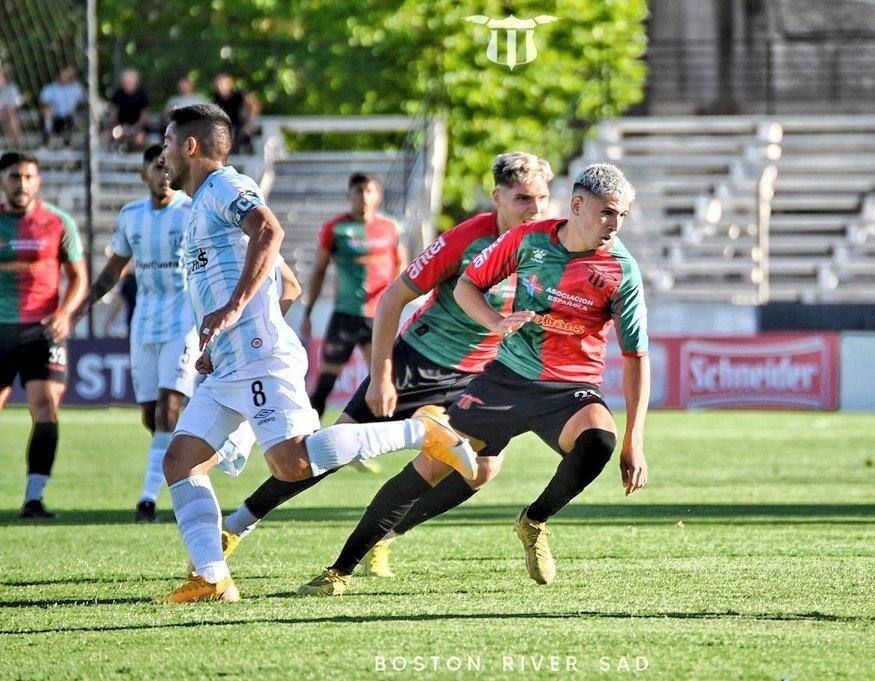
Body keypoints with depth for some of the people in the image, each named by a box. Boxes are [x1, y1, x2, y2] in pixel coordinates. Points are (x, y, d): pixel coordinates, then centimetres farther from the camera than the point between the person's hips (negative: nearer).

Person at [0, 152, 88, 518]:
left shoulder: (57, 222, 3)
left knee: (45, 409, -12)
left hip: (43, 330, -1)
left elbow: (79, 276, 6)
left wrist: (64, 313, -10)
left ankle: (34, 498, -10)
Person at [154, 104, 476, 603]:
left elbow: (269, 230, -24)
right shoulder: (201, 205, 27)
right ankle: (212, 577, -6)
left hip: (261, 357, -10)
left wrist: (234, 309, -29)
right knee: (180, 461, 1)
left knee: (292, 463, -22)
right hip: (229, 368, 10)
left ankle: (422, 432, -12)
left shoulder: (225, 186, -3)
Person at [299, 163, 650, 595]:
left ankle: (534, 523, -5)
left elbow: (637, 356, -8)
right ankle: (341, 570, 8)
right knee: (427, 470, -3)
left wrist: (634, 443, -13)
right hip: (507, 376, 2)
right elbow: (467, 285, 5)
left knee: (599, 441, -35)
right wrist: (497, 324, -16)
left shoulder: (621, 271, -13)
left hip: (570, 390, -2)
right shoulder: (529, 239, -8)